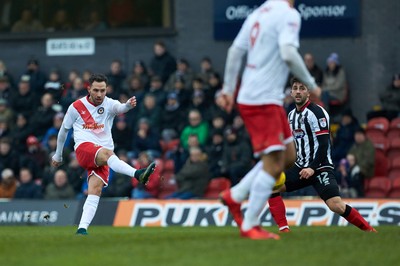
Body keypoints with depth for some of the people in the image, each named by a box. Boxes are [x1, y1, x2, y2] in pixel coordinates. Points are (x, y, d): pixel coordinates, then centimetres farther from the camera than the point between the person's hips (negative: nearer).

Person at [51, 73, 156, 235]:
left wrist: (128, 105, -42)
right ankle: (138, 174, -59)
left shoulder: (109, 104, 7)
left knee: (96, 189, -18)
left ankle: (82, 229, -24)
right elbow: (63, 130, 20)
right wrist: (58, 155, 26)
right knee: (106, 153, -35)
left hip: (101, 157, 3)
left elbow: (120, 108, -17)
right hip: (83, 148, -3)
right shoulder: (76, 107, 7)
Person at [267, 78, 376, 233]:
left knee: (336, 206, -22)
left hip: (320, 167, -8)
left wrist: (312, 168, -25)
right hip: (301, 167, 8)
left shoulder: (317, 112, -12)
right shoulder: (292, 115, 14)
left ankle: (369, 230, -6)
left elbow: (323, 144, -18)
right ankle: (284, 230, -5)